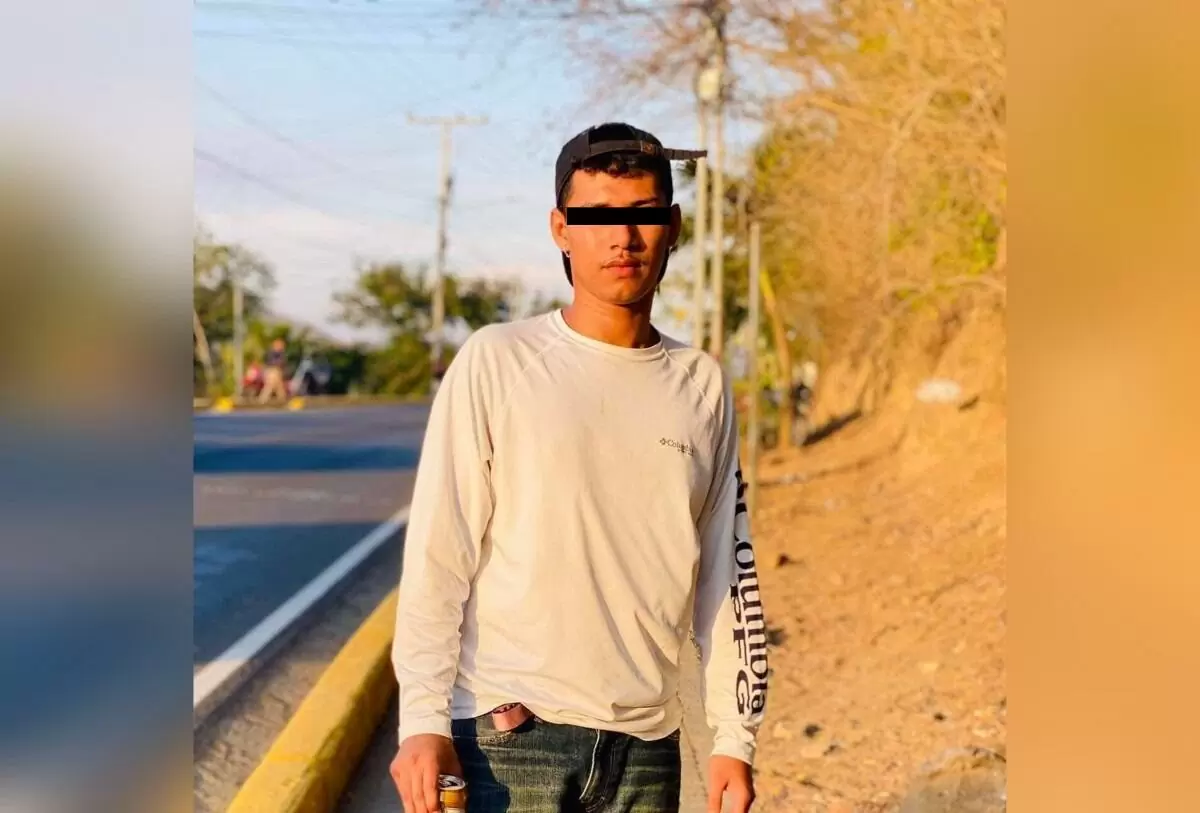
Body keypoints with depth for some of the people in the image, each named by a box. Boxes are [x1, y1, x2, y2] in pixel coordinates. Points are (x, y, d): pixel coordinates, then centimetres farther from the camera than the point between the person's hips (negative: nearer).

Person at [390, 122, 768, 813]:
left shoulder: (703, 385, 10)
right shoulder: (497, 362, -1)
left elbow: (726, 574, 14)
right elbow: (438, 556, -4)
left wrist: (735, 736, 10)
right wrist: (424, 720, -11)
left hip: (647, 743, 4)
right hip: (509, 734, -4)